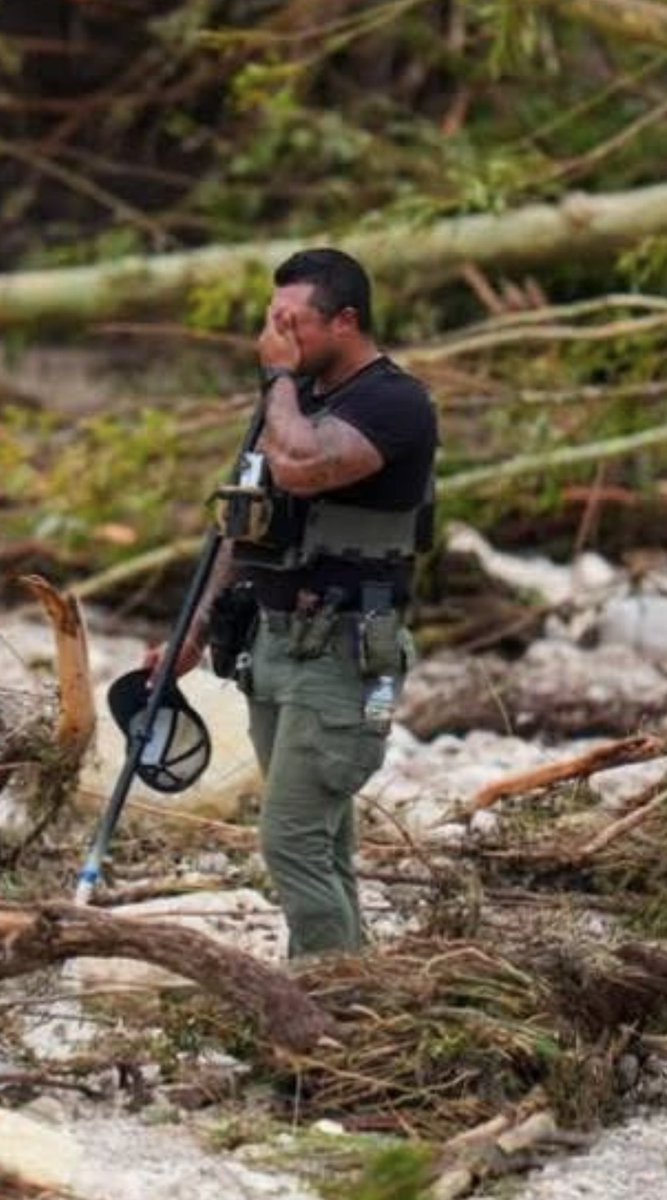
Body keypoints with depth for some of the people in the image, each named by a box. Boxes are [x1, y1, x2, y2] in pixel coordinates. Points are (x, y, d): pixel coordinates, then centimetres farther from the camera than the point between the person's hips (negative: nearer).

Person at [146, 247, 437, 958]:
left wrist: (282, 376, -15)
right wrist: (198, 627, 17)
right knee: (320, 847, 11)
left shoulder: (394, 403, -14)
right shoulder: (300, 398, 14)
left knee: (293, 842, -13)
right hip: (274, 642, 9)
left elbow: (299, 467, -31)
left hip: (341, 656, -9)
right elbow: (248, 519, 20)